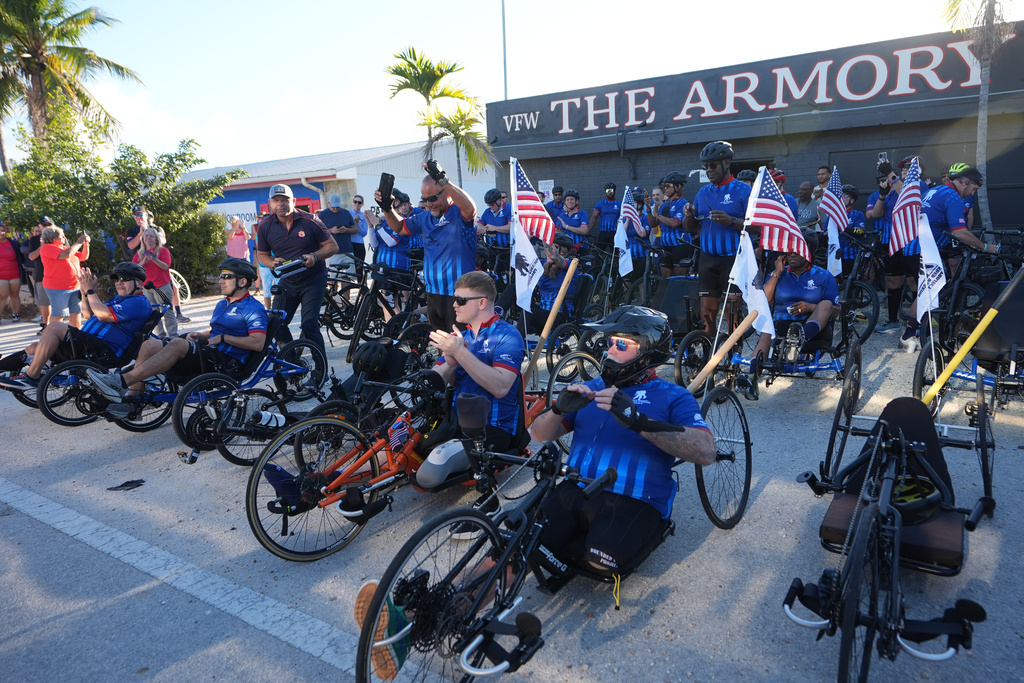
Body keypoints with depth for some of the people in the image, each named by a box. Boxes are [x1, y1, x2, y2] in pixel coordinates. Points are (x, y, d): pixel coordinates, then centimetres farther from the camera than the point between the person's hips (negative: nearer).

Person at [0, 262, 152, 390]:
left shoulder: (138, 303, -8)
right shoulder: (119, 299, 29)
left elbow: (103, 314, -21)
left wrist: (90, 290, -7)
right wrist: (85, 291, 16)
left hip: (104, 352, -11)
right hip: (88, 344, 11)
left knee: (54, 327, -21)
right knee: (34, 349, 5)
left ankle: (31, 377, -19)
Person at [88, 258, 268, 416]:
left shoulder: (253, 308, -5)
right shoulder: (222, 304, 26)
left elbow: (258, 343, -18)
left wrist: (223, 338, -13)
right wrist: (198, 335, 10)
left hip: (227, 361, -9)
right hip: (209, 353, 9)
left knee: (177, 343, -31)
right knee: (151, 344, -8)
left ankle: (123, 382, -32)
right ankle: (130, 400, -16)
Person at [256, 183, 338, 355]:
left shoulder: (309, 221, -12)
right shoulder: (265, 226, -2)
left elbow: (332, 246, -7)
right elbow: (262, 254, 9)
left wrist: (315, 256, -25)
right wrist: (273, 262, -14)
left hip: (313, 281, -4)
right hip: (286, 282, 4)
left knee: (309, 325, -13)